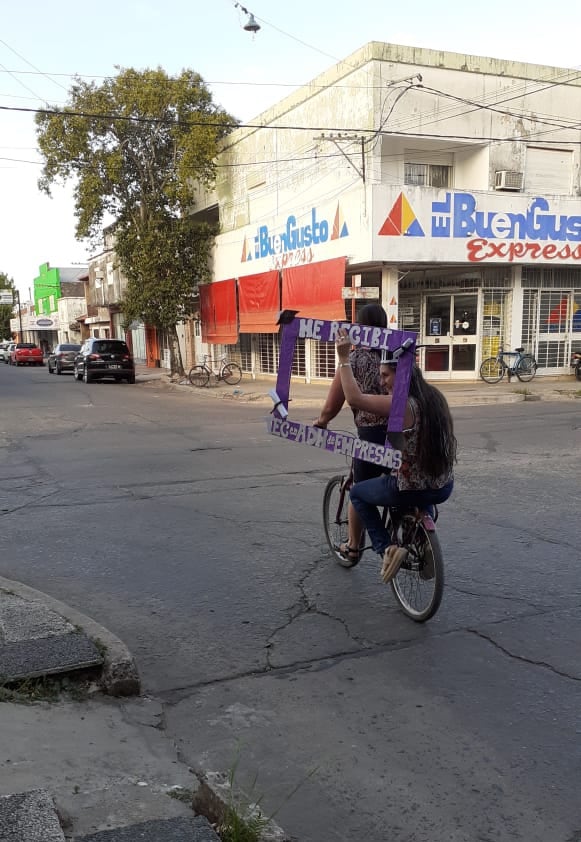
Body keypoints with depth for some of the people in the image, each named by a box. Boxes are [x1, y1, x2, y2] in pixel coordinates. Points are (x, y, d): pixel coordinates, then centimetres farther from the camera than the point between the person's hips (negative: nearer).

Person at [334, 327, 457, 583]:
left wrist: (344, 358, -20)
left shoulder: (400, 405, -19)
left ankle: (387, 548, 5)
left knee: (357, 492, 19)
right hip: (443, 488, 7)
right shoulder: (434, 396, 4)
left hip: (410, 490, -7)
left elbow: (354, 398, -26)